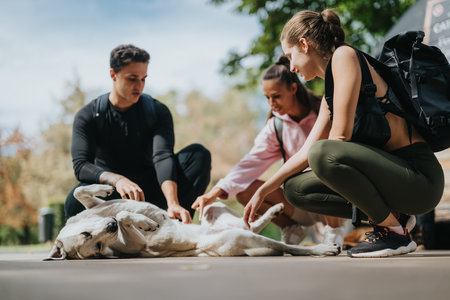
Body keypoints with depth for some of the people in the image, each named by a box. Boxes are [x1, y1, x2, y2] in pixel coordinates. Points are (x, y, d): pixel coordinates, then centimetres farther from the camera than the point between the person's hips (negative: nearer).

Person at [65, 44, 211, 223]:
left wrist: (173, 203, -38)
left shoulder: (157, 112, -2)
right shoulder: (87, 116, -4)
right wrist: (117, 180, -39)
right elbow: (81, 166, -18)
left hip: (149, 192, 2)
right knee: (76, 201, -37)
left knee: (199, 155, -19)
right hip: (111, 195, -2)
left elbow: (163, 156, -19)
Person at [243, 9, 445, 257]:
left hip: (420, 177, -9)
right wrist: (262, 192, 21)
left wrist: (326, 157, 3)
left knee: (324, 153, -31)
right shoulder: (329, 98, 17)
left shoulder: (344, 55, -9)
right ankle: (390, 215, 6)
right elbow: (305, 153, 20)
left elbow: (341, 135, -16)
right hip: (392, 177, 9)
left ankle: (395, 231, -12)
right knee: (295, 187, 9)